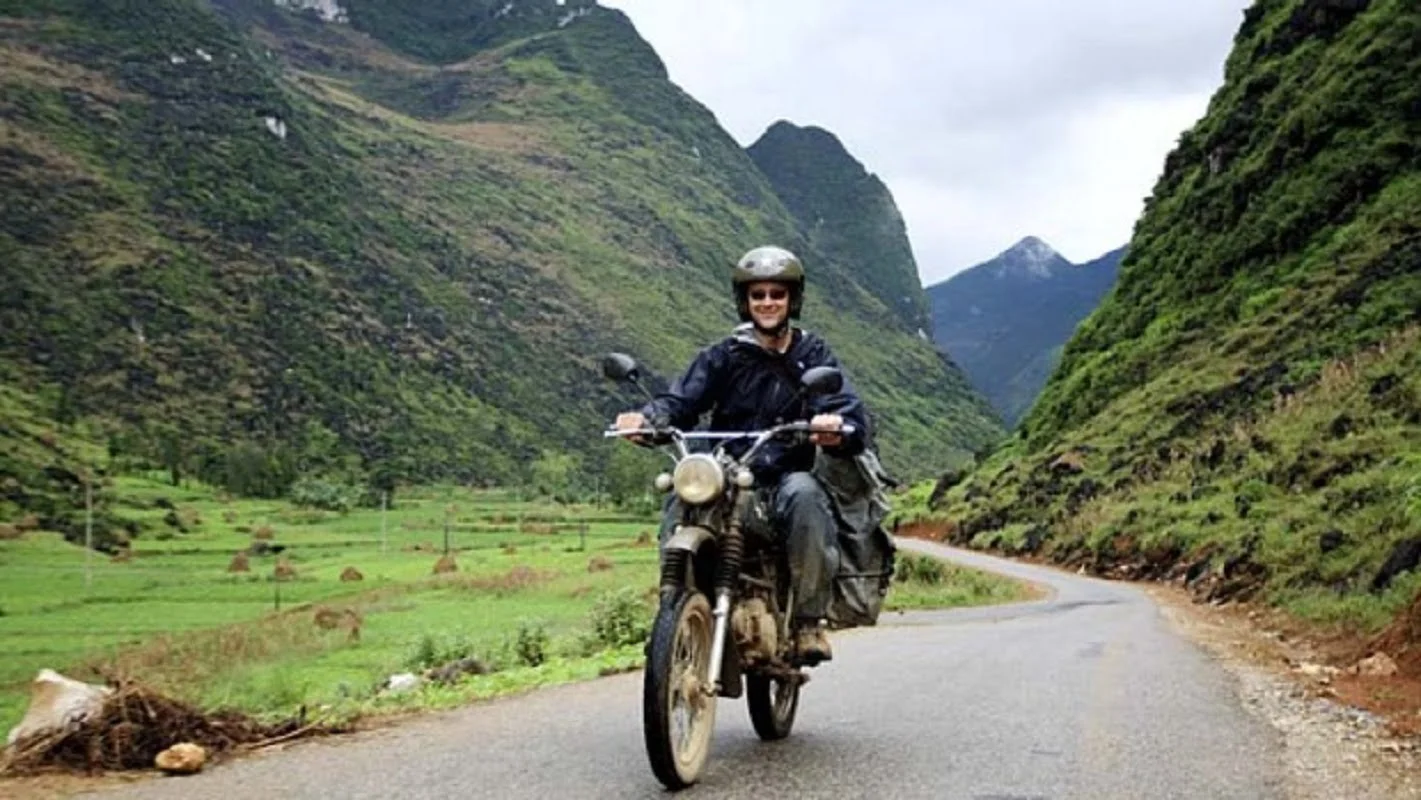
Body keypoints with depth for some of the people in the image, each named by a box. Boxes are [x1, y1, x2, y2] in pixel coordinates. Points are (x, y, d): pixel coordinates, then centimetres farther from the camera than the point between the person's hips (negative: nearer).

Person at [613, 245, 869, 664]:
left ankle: (810, 620, -22)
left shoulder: (813, 355, 10)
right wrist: (647, 418, -25)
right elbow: (682, 399, -1)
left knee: (804, 495, -34)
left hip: (787, 476, 0)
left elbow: (849, 410, -4)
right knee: (681, 500, -29)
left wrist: (837, 427, -30)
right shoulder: (724, 355, 12)